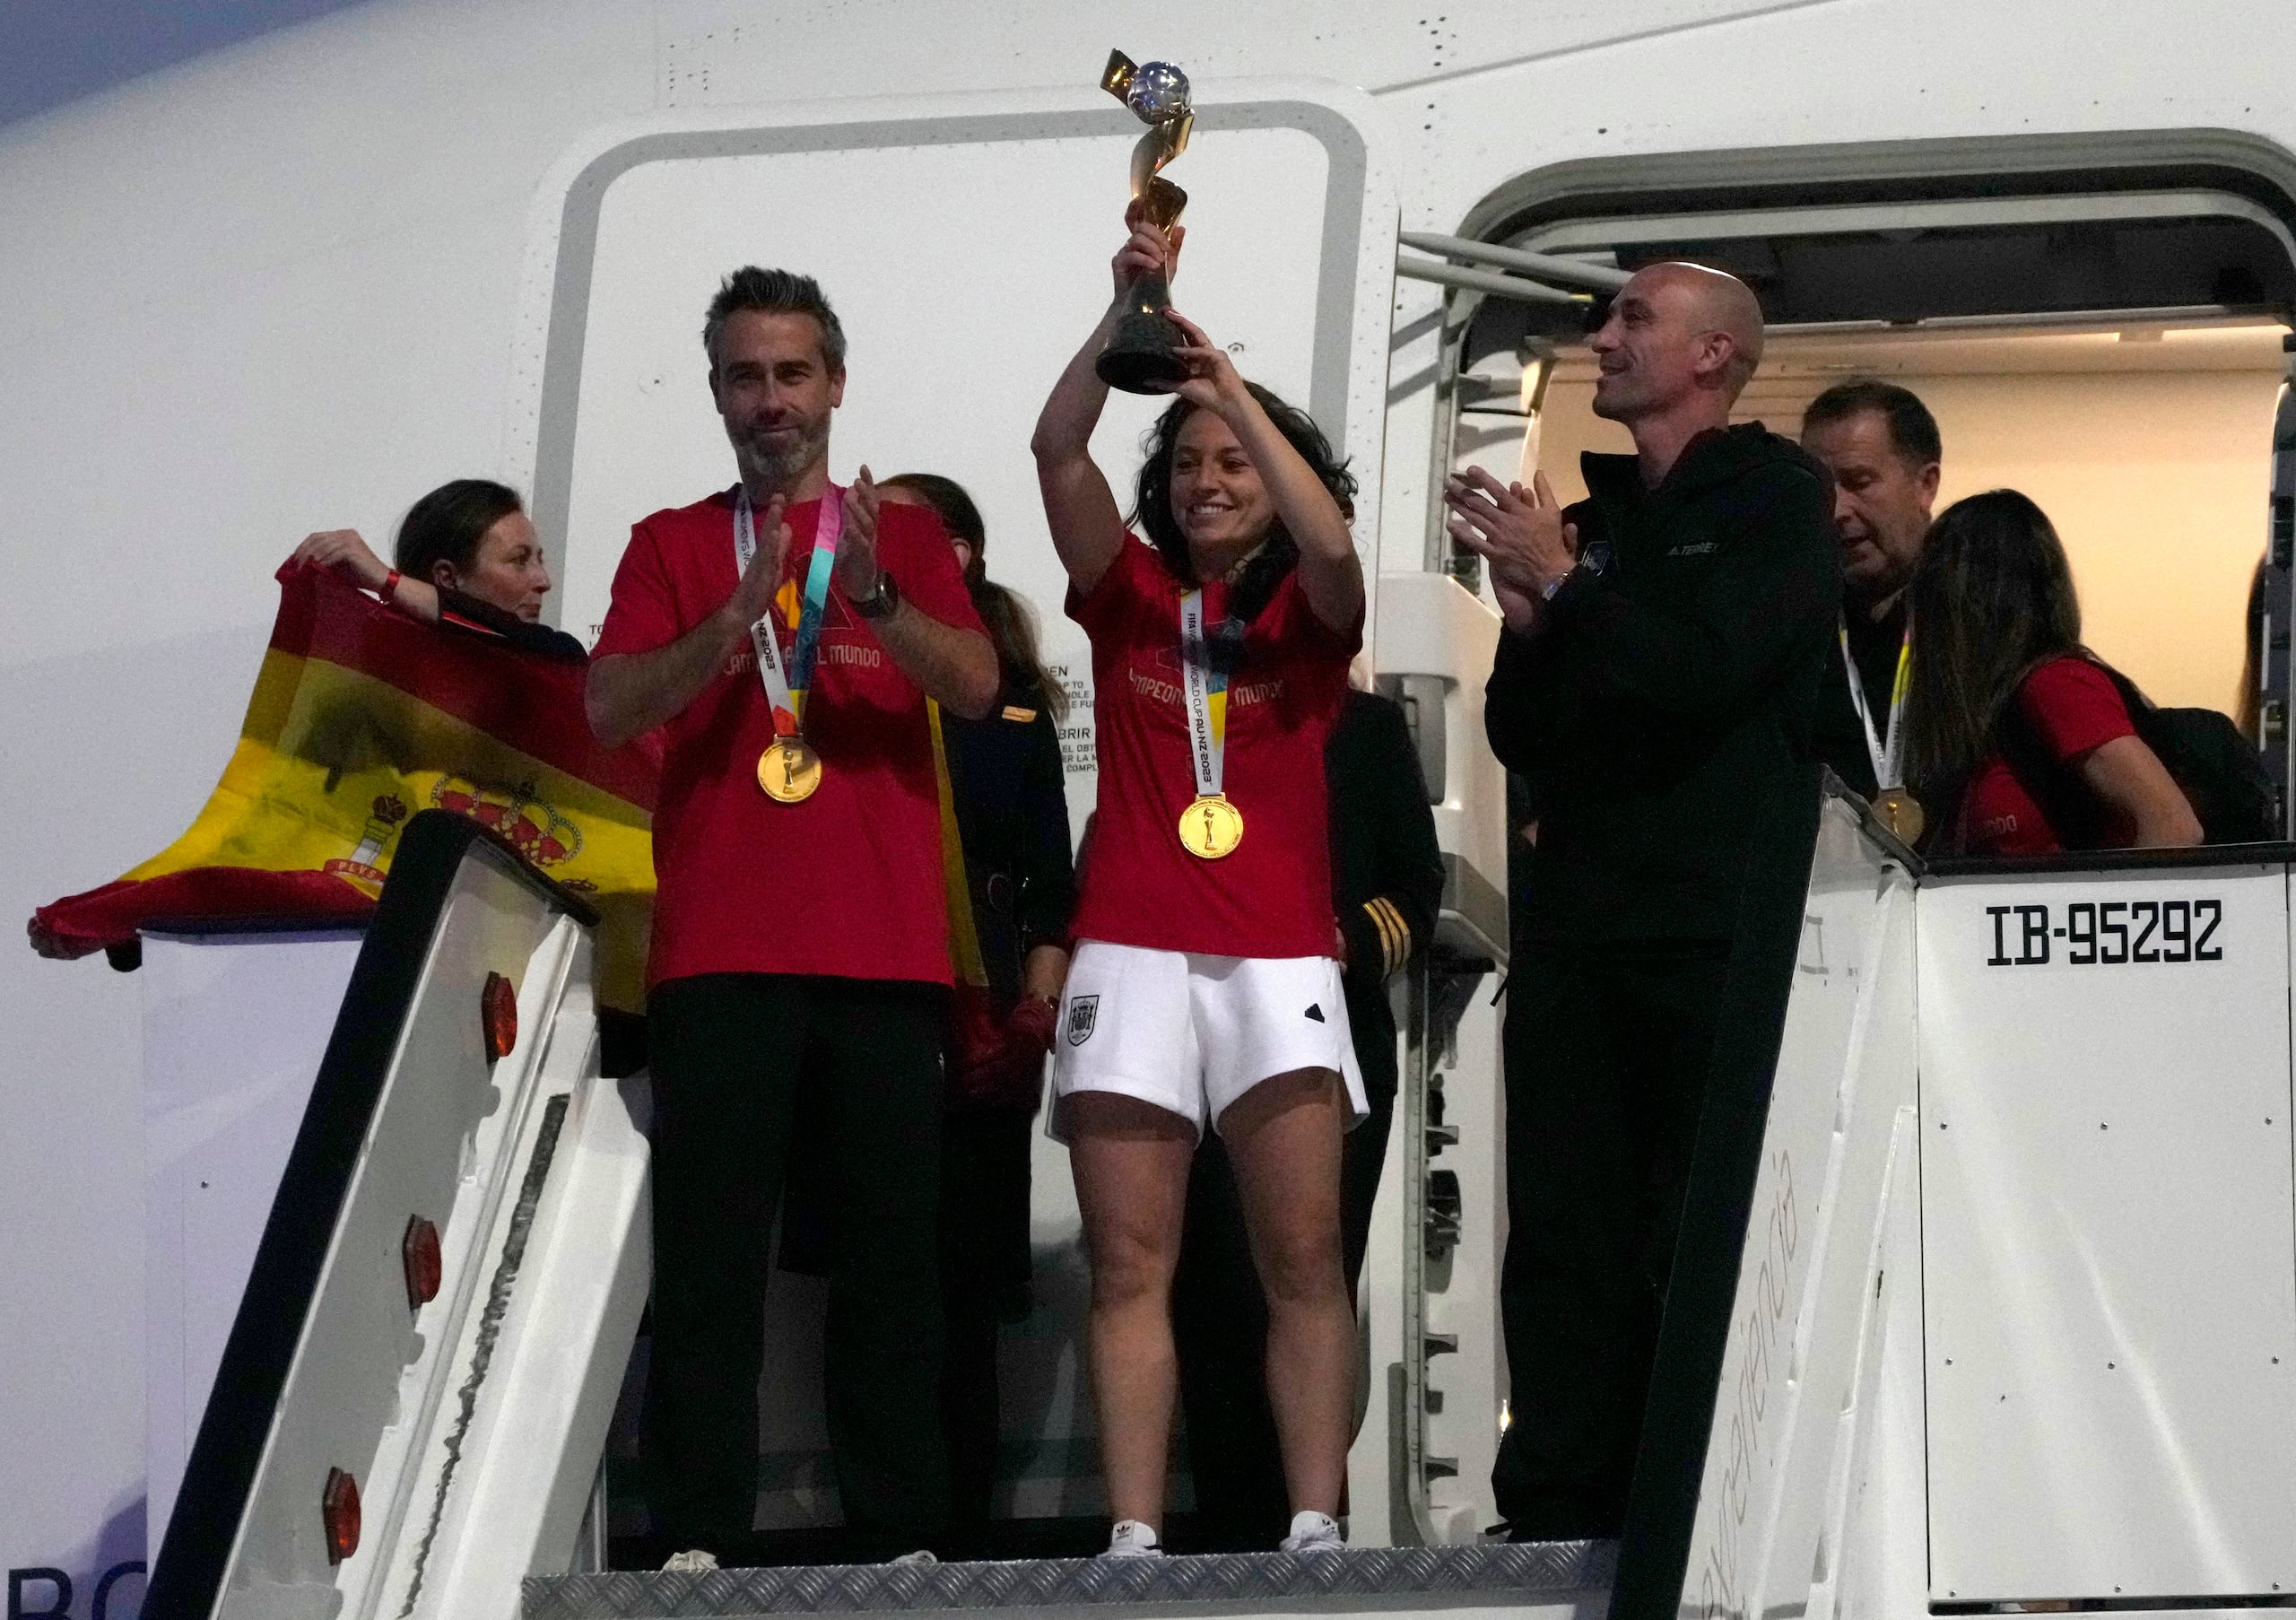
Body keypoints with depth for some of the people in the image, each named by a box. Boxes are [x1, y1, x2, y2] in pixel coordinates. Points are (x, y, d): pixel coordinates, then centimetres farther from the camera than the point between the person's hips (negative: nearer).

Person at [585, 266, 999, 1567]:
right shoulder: (673, 546, 13)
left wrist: (874, 595, -21)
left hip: (885, 957, 0)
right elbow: (609, 711, -1)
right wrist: (732, 620, -17)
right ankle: (699, 1540, -10)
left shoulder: (906, 535, 13)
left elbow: (977, 686, -3)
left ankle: (905, 1539, -1)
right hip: (721, 957, 0)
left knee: (895, 1252, -2)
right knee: (711, 1252, -7)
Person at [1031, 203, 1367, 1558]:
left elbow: (1330, 543, -11)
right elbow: (1058, 447, 1)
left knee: (1304, 1258, -7)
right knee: (1130, 1266, -5)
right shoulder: (1132, 596, 14)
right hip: (1132, 952, 1)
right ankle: (1134, 1537, -9)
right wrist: (1128, 312, -12)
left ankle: (1317, 1531, -10)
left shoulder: (1305, 615, 12)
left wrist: (1233, 386, -12)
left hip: (1279, 959, -1)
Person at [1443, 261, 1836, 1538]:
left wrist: (1563, 586, -5)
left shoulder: (1775, 498, 2)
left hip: (1722, 936, -6)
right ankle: (1562, 1518, 0)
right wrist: (1526, 621, 1)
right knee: (1565, 1235, 0)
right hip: (1581, 930, 6)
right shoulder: (1589, 522, 20)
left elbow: (1704, 671, -14)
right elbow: (1524, 739, 19)